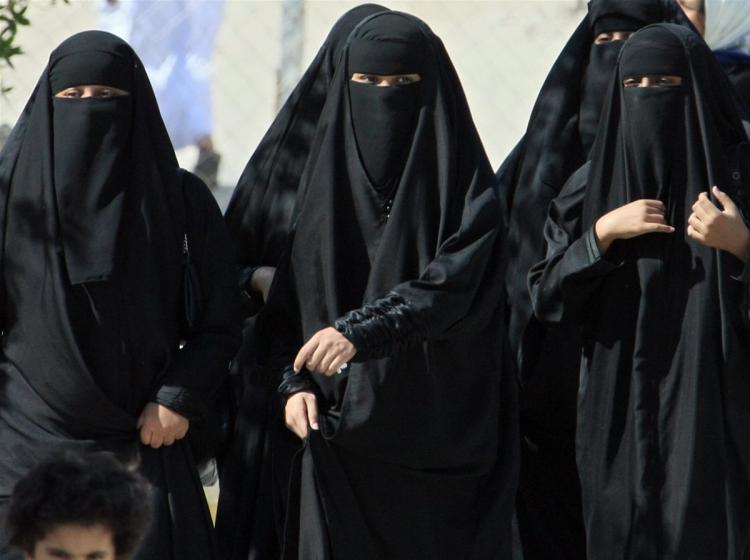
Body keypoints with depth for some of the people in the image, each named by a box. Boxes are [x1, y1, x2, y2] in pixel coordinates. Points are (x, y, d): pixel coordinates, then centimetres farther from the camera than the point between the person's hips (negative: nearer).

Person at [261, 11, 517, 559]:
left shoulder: (467, 188, -1)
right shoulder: (326, 182, 10)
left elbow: (452, 286, -17)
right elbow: (286, 303, 11)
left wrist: (361, 330, -30)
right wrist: (295, 382, -5)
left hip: (438, 436, -3)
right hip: (338, 431, 3)